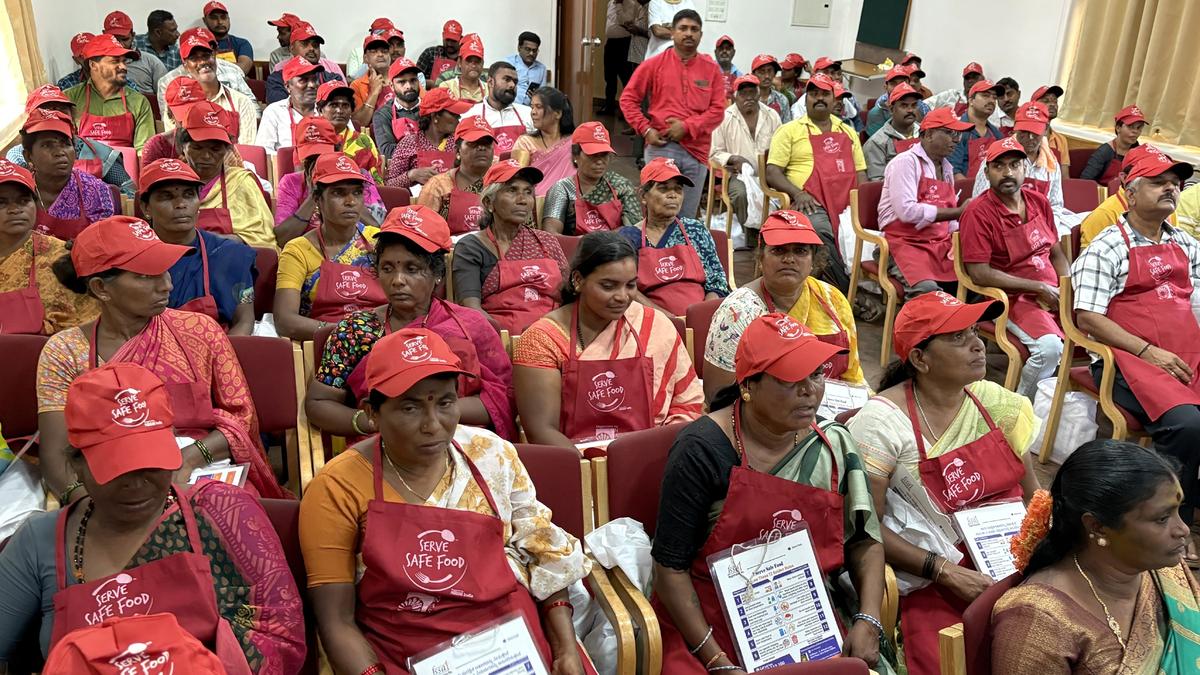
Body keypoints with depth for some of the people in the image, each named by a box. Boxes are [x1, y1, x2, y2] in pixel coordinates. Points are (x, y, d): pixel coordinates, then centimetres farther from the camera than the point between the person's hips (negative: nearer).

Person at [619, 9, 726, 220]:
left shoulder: (711, 69, 8)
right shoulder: (655, 64, 5)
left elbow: (717, 109, 2)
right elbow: (628, 98, 6)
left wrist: (687, 126, -11)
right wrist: (645, 130, -5)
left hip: (696, 151, 2)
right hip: (661, 147, -2)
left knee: (687, 217, 6)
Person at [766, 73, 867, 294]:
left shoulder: (848, 132, 27)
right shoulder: (790, 130, 14)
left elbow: (860, 172, 25)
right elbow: (772, 173, 5)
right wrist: (797, 193, -12)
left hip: (848, 203, 4)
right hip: (810, 204, -4)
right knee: (819, 230, -37)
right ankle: (846, 290, -28)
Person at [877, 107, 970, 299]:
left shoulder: (947, 168, 17)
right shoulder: (906, 162, -6)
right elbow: (907, 211, -20)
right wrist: (959, 211, -15)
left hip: (941, 243, 7)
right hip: (905, 242, -7)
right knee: (927, 289, -32)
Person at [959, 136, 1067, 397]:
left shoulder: (1038, 201, 12)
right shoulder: (977, 212, -10)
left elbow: (1056, 252, 19)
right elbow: (979, 273, -17)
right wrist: (1039, 288, -13)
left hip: (1052, 294, 7)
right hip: (1013, 299, -7)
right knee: (1050, 346, -30)